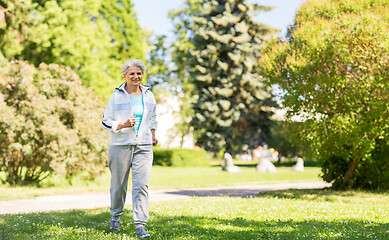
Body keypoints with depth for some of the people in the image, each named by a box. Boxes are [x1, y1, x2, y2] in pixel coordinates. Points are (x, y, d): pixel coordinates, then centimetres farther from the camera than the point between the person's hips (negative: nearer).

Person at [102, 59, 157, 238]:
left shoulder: (148, 95, 10)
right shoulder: (117, 96, -1)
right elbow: (105, 122, 0)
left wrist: (153, 134, 15)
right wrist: (123, 125, -15)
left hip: (143, 146, 2)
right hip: (120, 145, -2)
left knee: (141, 185, -10)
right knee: (118, 183, 7)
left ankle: (140, 225, -9)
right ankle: (116, 216, 32)